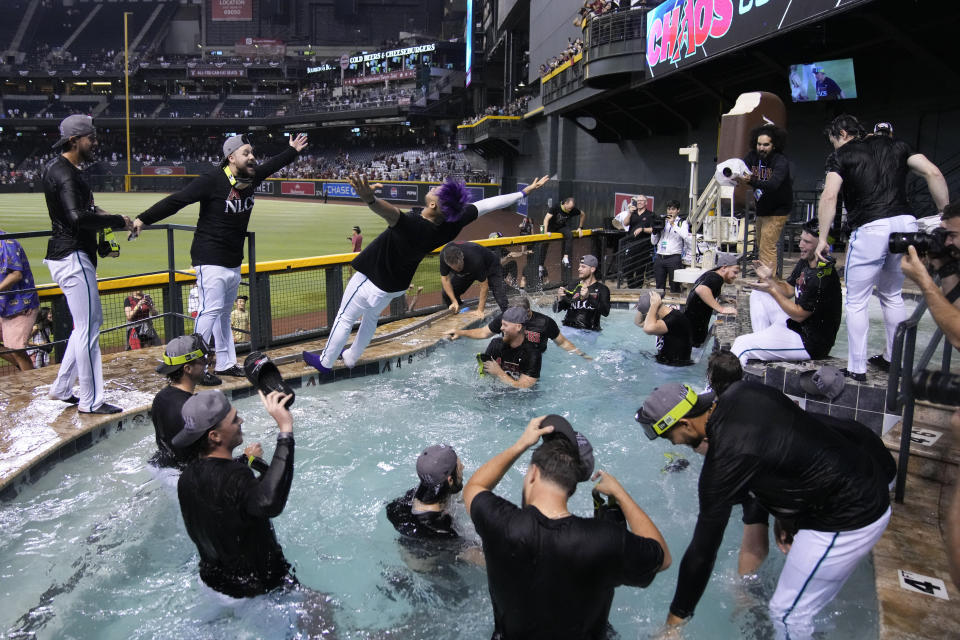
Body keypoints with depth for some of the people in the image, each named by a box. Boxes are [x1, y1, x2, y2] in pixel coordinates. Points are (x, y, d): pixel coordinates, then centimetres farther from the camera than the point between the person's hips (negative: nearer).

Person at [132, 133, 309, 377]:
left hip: (234, 262, 8)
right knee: (211, 309, -12)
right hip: (210, 259, -8)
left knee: (224, 313, 16)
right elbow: (176, 200, -21)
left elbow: (271, 165, 26)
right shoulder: (212, 181, -17)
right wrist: (143, 219, -28)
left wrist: (293, 151, 38)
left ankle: (225, 364, 24)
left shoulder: (252, 178, 5)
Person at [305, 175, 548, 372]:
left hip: (375, 280, -7)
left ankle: (325, 362, 32)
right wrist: (524, 192, -6)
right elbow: (487, 204, -14)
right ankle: (350, 357, 47)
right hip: (398, 284, 7)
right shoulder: (453, 223, -24)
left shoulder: (412, 226, -42)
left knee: (344, 319, 15)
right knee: (370, 318, 29)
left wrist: (370, 199, -85)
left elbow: (390, 212, -65)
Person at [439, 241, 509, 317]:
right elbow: (445, 279, -16)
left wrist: (480, 310, -30)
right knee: (447, 292, -6)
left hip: (490, 266, -5)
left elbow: (484, 285, -32)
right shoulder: (443, 255, -31)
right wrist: (454, 301, -21)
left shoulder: (475, 260, -44)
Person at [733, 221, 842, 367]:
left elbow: (799, 315, -22)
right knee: (758, 294, 17)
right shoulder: (804, 262, 4)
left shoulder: (822, 277, -27)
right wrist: (771, 278, -5)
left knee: (741, 344, -19)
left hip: (810, 344, -11)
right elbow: (788, 290, 14)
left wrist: (772, 289, -19)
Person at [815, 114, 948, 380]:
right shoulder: (896, 146, 19)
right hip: (905, 223, 5)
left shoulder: (841, 155, 5)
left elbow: (829, 196, -9)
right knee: (893, 296, 22)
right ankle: (892, 359, 30)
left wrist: (823, 238, -6)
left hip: (870, 228, -5)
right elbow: (933, 173, 7)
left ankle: (857, 368, 7)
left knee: (856, 301, 6)